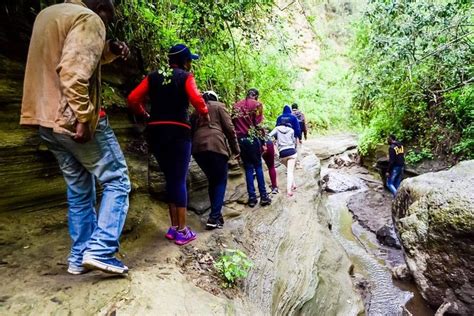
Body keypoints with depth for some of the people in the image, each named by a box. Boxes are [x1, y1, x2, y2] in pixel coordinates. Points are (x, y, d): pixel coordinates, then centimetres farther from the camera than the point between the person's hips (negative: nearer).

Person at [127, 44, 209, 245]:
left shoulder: (153, 77, 14)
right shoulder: (185, 76, 2)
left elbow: (133, 99, 5)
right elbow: (196, 99, -16)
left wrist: (145, 115, 18)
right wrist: (205, 114, 0)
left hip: (155, 132, 5)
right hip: (178, 131, -5)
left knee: (170, 179, 13)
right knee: (179, 180, 1)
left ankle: (174, 227, 19)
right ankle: (182, 231, 6)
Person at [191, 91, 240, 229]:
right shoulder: (219, 106, 15)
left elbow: (192, 130, 22)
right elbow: (229, 128, 4)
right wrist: (235, 148, 8)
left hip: (197, 148, 5)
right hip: (215, 145, -4)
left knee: (212, 181, 17)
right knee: (220, 181, 5)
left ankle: (216, 214, 17)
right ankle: (214, 217, -5)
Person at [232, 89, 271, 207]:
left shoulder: (236, 106, 12)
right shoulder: (257, 104, 1)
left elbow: (233, 123, 10)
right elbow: (258, 123, -5)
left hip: (240, 139, 3)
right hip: (252, 138, -3)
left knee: (248, 168, 9)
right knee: (258, 166, 7)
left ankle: (252, 197, 7)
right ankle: (263, 196, 4)